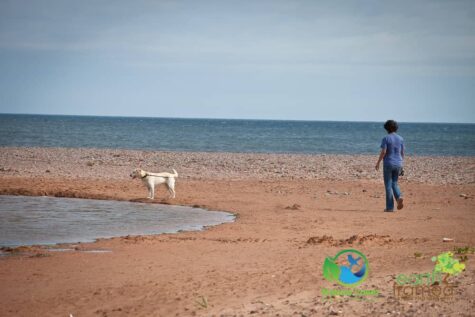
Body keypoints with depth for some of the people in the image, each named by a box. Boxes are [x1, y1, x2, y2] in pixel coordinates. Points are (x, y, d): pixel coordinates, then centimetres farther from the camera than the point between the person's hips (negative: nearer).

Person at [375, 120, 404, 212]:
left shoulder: (386, 138, -9)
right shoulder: (400, 138, 6)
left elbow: (383, 152, -16)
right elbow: (402, 153, 8)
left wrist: (378, 163, -7)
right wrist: (401, 165, 17)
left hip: (388, 164, -4)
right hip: (398, 164, 4)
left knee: (388, 185, 3)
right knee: (394, 183, 18)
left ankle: (390, 207, 3)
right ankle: (399, 197, -11)